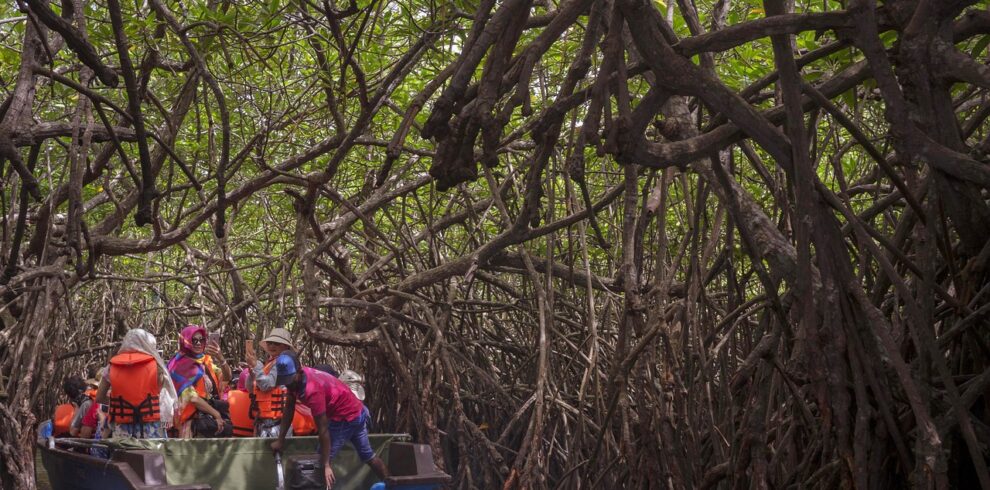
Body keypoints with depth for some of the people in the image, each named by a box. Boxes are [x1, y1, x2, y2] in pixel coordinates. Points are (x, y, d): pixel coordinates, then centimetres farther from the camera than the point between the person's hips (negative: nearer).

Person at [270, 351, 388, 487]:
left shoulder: (312, 389, -36)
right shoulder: (295, 378, -11)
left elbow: (323, 429, -33)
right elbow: (289, 410, 1)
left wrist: (326, 465, -30)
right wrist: (280, 440, 2)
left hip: (345, 418, -9)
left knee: (320, 461, -6)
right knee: (368, 455, 22)